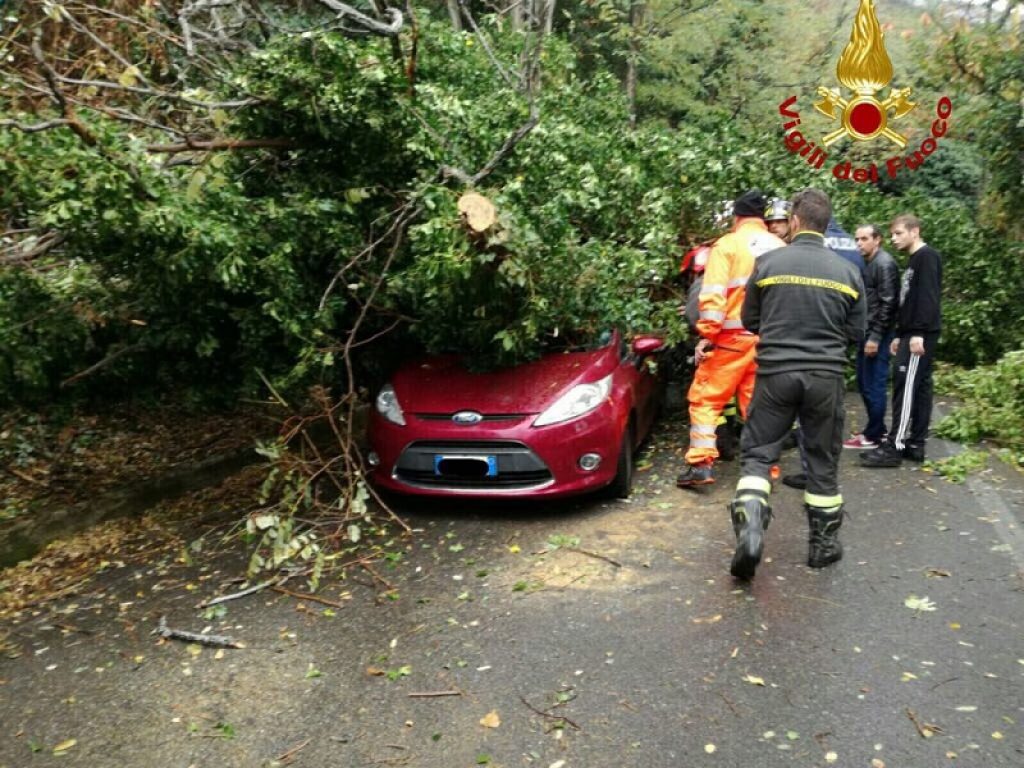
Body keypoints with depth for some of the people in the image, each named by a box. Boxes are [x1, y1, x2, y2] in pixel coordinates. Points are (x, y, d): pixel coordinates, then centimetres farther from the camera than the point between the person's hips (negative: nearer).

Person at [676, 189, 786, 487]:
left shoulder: (727, 244, -3)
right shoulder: (780, 248, 10)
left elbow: (713, 294, -12)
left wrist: (707, 334, -9)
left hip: (733, 337, -4)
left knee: (705, 398, 5)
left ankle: (701, 463, -2)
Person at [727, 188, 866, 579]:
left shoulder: (768, 262, -4)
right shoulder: (848, 271, 0)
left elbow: (749, 320, 6)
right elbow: (856, 332, 7)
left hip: (775, 373, -1)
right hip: (825, 377, 2)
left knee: (757, 453, 7)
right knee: (823, 460, 13)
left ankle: (749, 528, -12)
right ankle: (823, 543, 23)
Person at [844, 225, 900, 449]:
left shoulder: (885, 264, -12)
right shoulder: (868, 263, 15)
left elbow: (887, 304, -17)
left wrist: (876, 336, -19)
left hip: (877, 334, -9)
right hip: (867, 332, 9)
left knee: (874, 385, -3)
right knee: (864, 383, 14)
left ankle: (873, 436, 4)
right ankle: (875, 428, 25)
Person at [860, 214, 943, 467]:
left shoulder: (927, 256, -9)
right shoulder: (914, 261, 21)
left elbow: (928, 297, -19)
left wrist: (919, 333, -24)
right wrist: (900, 335, 21)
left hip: (921, 334, -10)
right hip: (912, 333, 10)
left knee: (905, 388, -10)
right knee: (919, 388, 9)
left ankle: (894, 447, -9)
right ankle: (915, 445, 12)